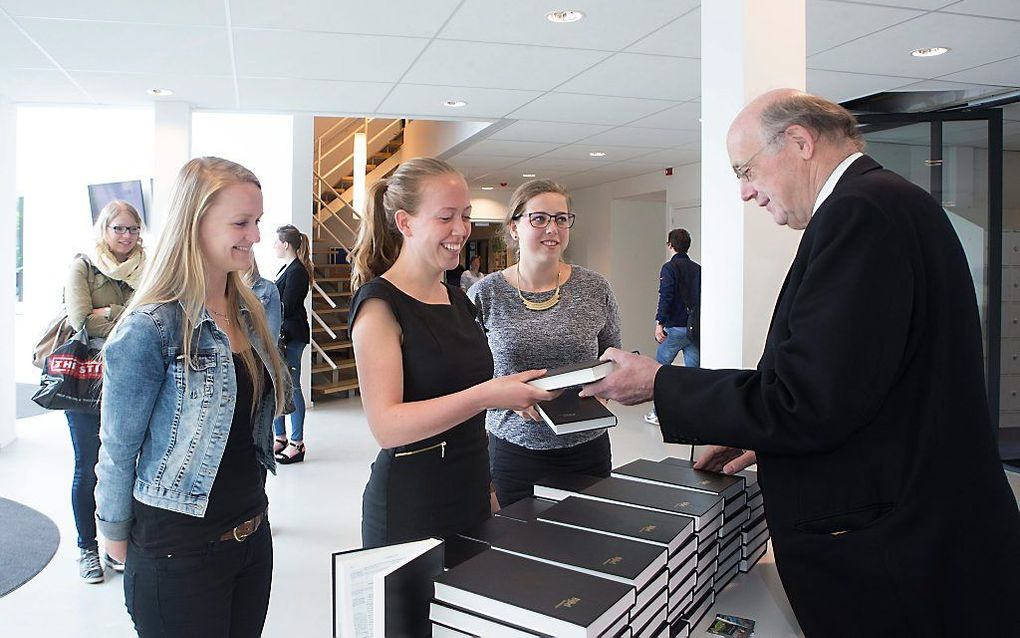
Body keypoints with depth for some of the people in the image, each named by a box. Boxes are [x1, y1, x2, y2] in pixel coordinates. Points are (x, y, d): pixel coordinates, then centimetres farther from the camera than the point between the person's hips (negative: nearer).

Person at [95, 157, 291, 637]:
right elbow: (118, 450, -11)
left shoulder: (251, 312, 3)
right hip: (179, 548, -6)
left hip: (253, 535, 7)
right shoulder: (150, 329, -19)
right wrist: (118, 536, -1)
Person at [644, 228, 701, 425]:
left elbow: (665, 297, -16)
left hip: (674, 327, -6)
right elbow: (702, 296, 15)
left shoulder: (670, 268, -6)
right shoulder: (698, 268, 13)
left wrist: (659, 323, -17)